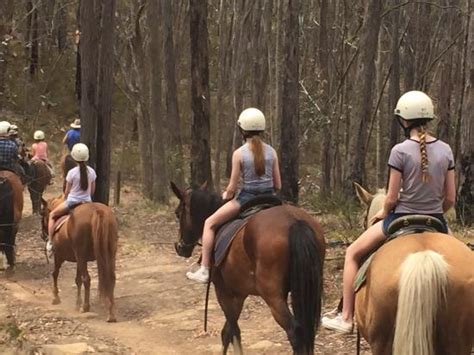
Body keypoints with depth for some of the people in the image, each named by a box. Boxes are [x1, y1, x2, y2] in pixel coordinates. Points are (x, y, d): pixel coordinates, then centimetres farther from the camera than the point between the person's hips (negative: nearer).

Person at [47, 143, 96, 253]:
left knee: (52, 215, 16)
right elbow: (92, 190, 6)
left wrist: (66, 199, 15)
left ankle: (50, 242, 9)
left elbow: (67, 192, -5)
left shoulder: (72, 172, -14)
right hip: (87, 202, 3)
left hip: (72, 202, -3)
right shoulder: (92, 172, -3)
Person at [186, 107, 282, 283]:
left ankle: (204, 271, 5)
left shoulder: (239, 153, -9)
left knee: (210, 223, 11)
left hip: (246, 198, -4)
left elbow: (231, 188, -7)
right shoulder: (271, 152, 1)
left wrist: (226, 196, 15)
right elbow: (278, 185, 5)